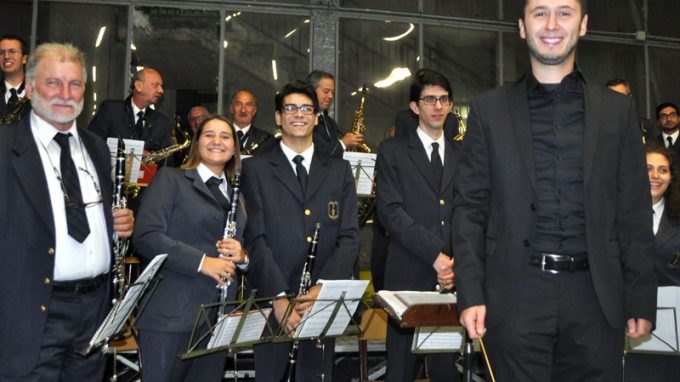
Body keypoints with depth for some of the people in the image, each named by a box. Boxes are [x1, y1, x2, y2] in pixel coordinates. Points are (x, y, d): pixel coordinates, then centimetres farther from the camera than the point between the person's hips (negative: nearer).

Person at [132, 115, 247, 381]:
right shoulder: (170, 179, 2)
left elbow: (249, 249, 19)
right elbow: (145, 236, -10)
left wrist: (241, 256, -5)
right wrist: (201, 261, -19)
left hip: (219, 318, 5)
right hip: (172, 316, -5)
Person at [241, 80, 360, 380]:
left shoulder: (339, 171, 11)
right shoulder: (255, 169, 4)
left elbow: (349, 237, 3)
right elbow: (255, 238, -5)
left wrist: (323, 287, -13)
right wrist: (278, 296, -16)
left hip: (323, 302, 2)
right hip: (271, 300, -2)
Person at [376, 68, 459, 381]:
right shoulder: (392, 151, 5)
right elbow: (390, 211, -6)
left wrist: (459, 262, -6)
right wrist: (435, 254, -12)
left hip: (453, 277, 3)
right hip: (408, 276, -2)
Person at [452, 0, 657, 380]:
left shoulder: (619, 110, 9)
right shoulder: (489, 109, 6)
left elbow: (634, 212, 7)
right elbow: (471, 207, 3)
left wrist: (641, 300, 2)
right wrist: (470, 293, -4)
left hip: (596, 296, 2)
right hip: (516, 296, -1)